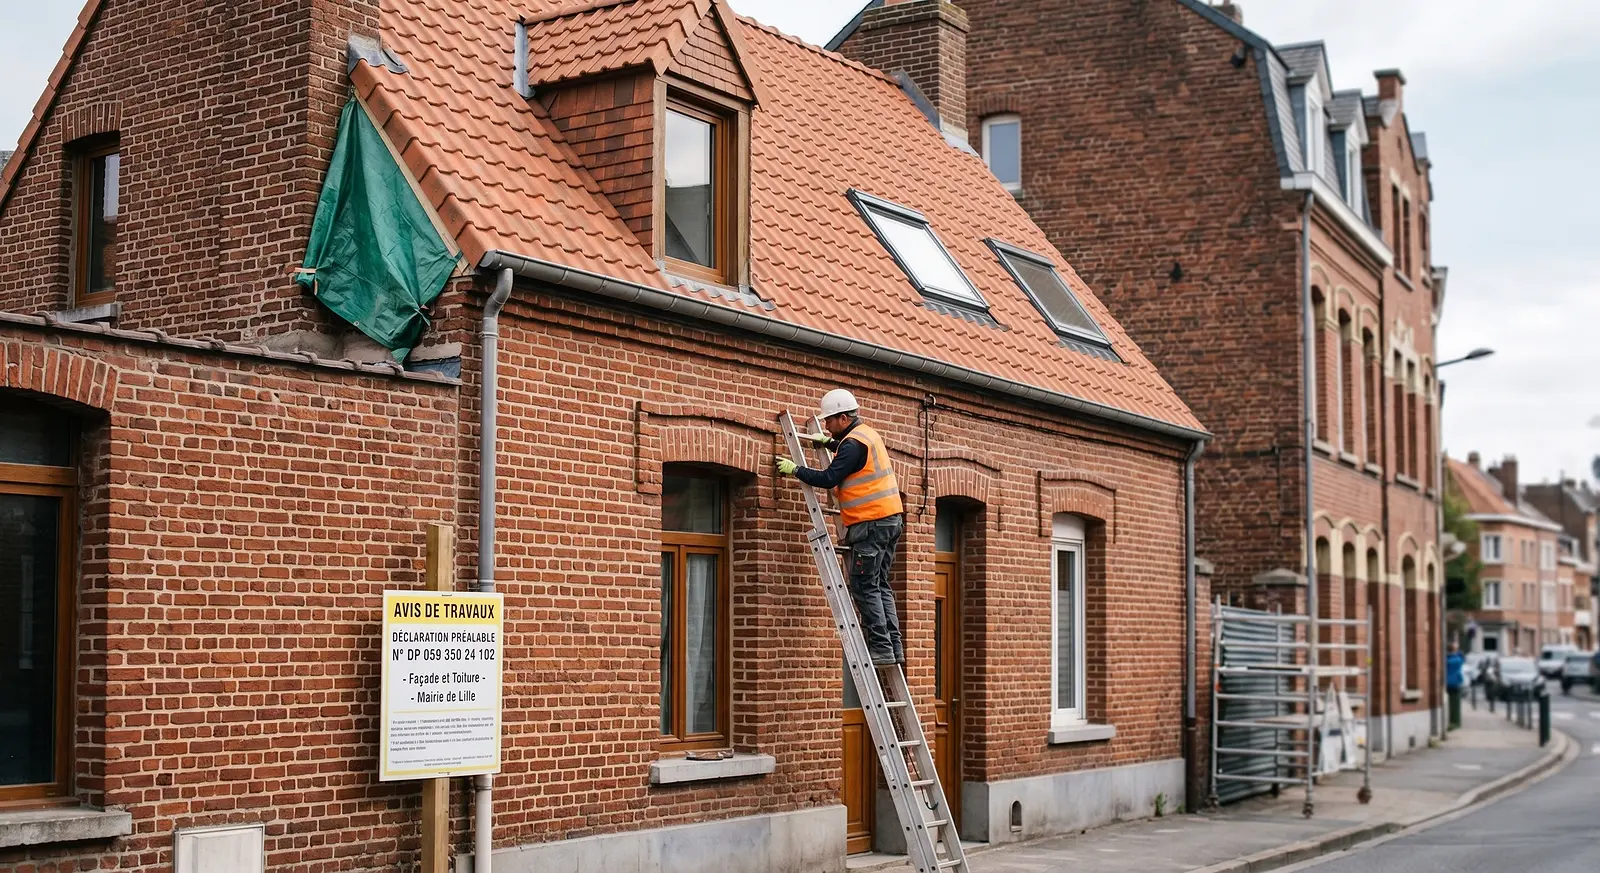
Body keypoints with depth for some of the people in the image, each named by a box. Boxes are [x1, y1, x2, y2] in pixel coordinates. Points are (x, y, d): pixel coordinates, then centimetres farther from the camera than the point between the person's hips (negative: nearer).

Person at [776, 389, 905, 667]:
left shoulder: (853, 443, -14)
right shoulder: (868, 435, 17)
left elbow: (829, 478, -18)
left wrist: (795, 469, -8)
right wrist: (828, 442, 33)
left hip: (871, 524, -10)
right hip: (890, 519, 10)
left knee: (864, 587, -7)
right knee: (880, 586, 11)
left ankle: (881, 648, -10)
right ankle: (893, 647, 8)